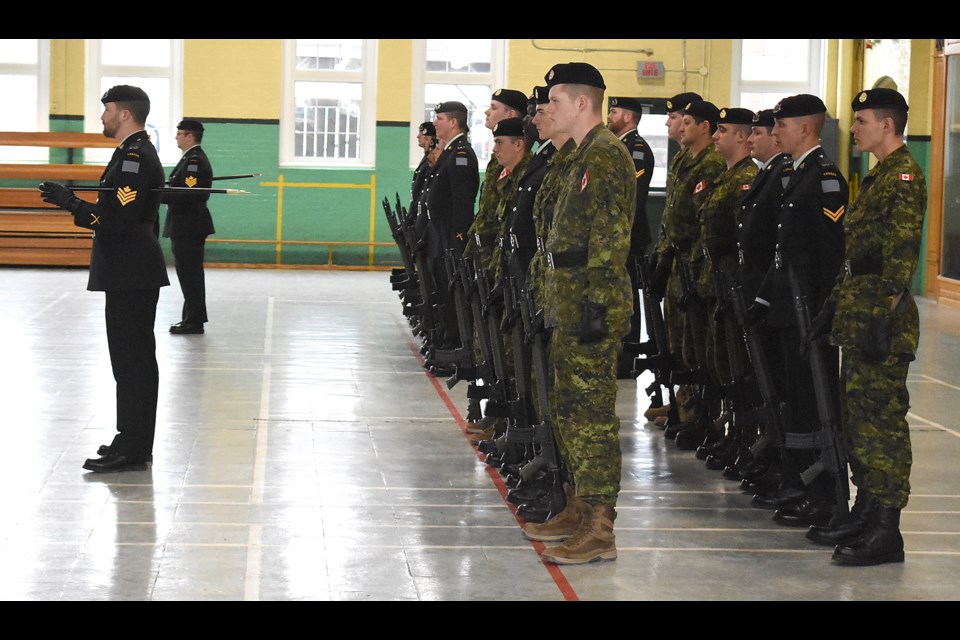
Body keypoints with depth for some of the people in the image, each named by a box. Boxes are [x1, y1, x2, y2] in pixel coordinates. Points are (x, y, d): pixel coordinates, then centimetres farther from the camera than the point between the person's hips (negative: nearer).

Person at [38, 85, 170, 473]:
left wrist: (71, 204, -21)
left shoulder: (135, 157, -17)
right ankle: (133, 443, 21)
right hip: (129, 273, 11)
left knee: (133, 360, -6)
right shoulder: (137, 153, 16)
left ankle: (132, 450, -2)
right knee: (134, 360, 14)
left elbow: (119, 219, -25)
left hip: (131, 276, -11)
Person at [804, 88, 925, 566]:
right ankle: (865, 513, 23)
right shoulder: (878, 176, 18)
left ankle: (886, 531, -3)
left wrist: (884, 317, -23)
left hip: (882, 321, -10)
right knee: (857, 415, 14)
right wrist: (834, 305, 19)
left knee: (881, 418, -7)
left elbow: (902, 253, -20)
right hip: (857, 318, 10)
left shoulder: (904, 176, -13)